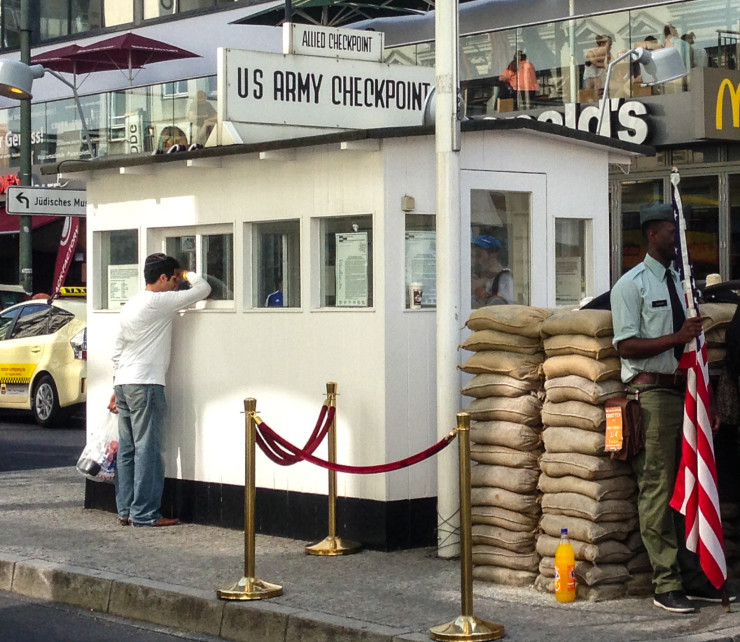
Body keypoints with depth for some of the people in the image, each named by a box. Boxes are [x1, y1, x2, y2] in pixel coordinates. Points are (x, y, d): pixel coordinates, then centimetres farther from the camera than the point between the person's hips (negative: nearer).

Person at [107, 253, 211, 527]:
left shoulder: (130, 305, 18)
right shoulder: (160, 302, -9)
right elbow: (203, 289, -8)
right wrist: (187, 275, 12)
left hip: (123, 382, 9)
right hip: (145, 384, -9)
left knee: (127, 450, 9)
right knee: (147, 449, -7)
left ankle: (126, 510, 11)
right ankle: (145, 514, -6)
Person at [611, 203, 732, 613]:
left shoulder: (681, 282, 17)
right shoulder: (631, 285, -5)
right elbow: (627, 346, -13)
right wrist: (677, 337, -20)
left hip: (682, 391, 7)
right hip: (651, 392, -7)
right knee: (657, 489, -6)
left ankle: (692, 578, 16)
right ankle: (666, 585, -3)